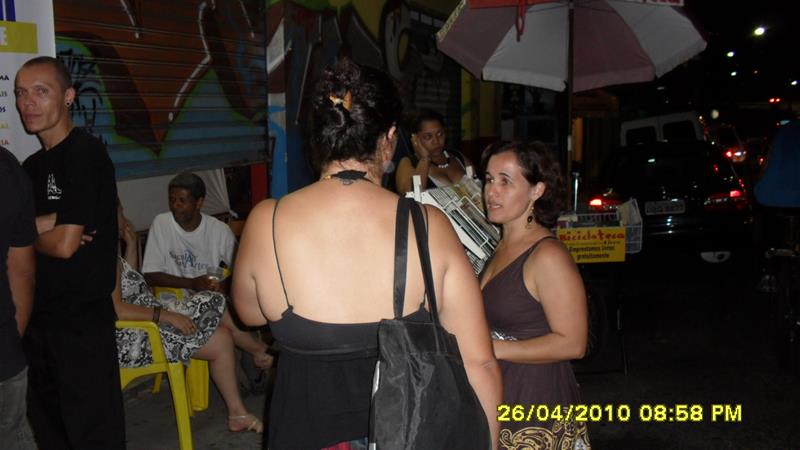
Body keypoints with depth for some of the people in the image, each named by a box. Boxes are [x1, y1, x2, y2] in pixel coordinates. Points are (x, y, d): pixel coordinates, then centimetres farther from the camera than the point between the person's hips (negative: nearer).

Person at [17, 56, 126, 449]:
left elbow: (65, 245, -18)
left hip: (82, 318, -8)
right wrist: (45, 224, -15)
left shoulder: (85, 154, -13)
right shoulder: (33, 165, 12)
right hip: (39, 314, 8)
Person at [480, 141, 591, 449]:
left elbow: (571, 343, -21)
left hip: (537, 406, -8)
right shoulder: (503, 247, 7)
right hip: (499, 399, 8)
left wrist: (493, 349, -21)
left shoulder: (548, 255, -19)